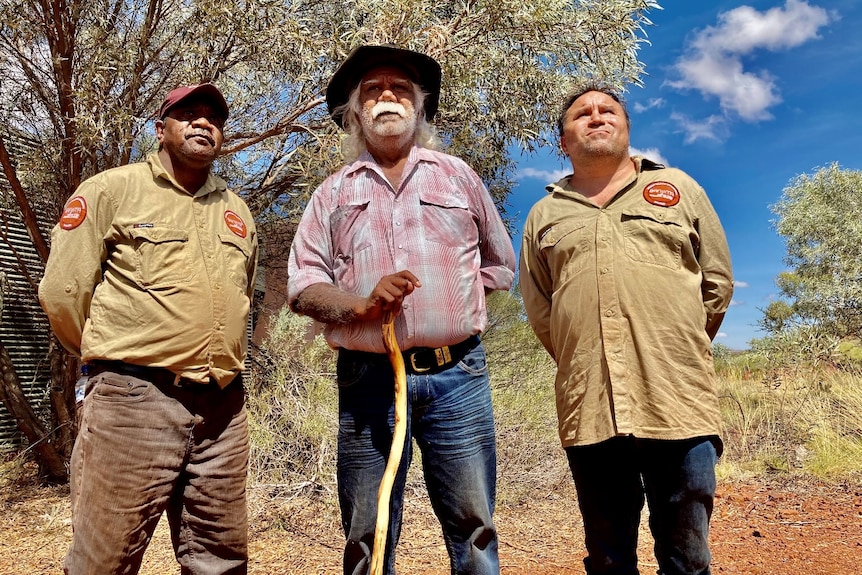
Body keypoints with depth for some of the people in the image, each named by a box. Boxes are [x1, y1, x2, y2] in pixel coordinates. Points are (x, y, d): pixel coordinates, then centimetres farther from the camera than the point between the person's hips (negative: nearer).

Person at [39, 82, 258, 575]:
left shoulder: (237, 211, 17)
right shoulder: (112, 189, 2)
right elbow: (63, 291, 0)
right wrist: (113, 355, 9)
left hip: (223, 408, 5)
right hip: (134, 400, -4)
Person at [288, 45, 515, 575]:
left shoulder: (457, 176, 12)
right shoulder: (334, 192, 11)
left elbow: (500, 264, 18)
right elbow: (303, 286, 4)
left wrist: (449, 298, 5)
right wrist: (363, 305, -14)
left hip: (457, 376, 0)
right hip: (368, 379, 0)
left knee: (474, 531, 6)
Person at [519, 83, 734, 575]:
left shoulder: (679, 189, 14)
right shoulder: (545, 215, 16)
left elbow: (718, 281, 13)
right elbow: (539, 310, 17)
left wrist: (680, 351, 11)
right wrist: (583, 364, 11)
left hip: (679, 405, 0)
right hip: (588, 409, 1)